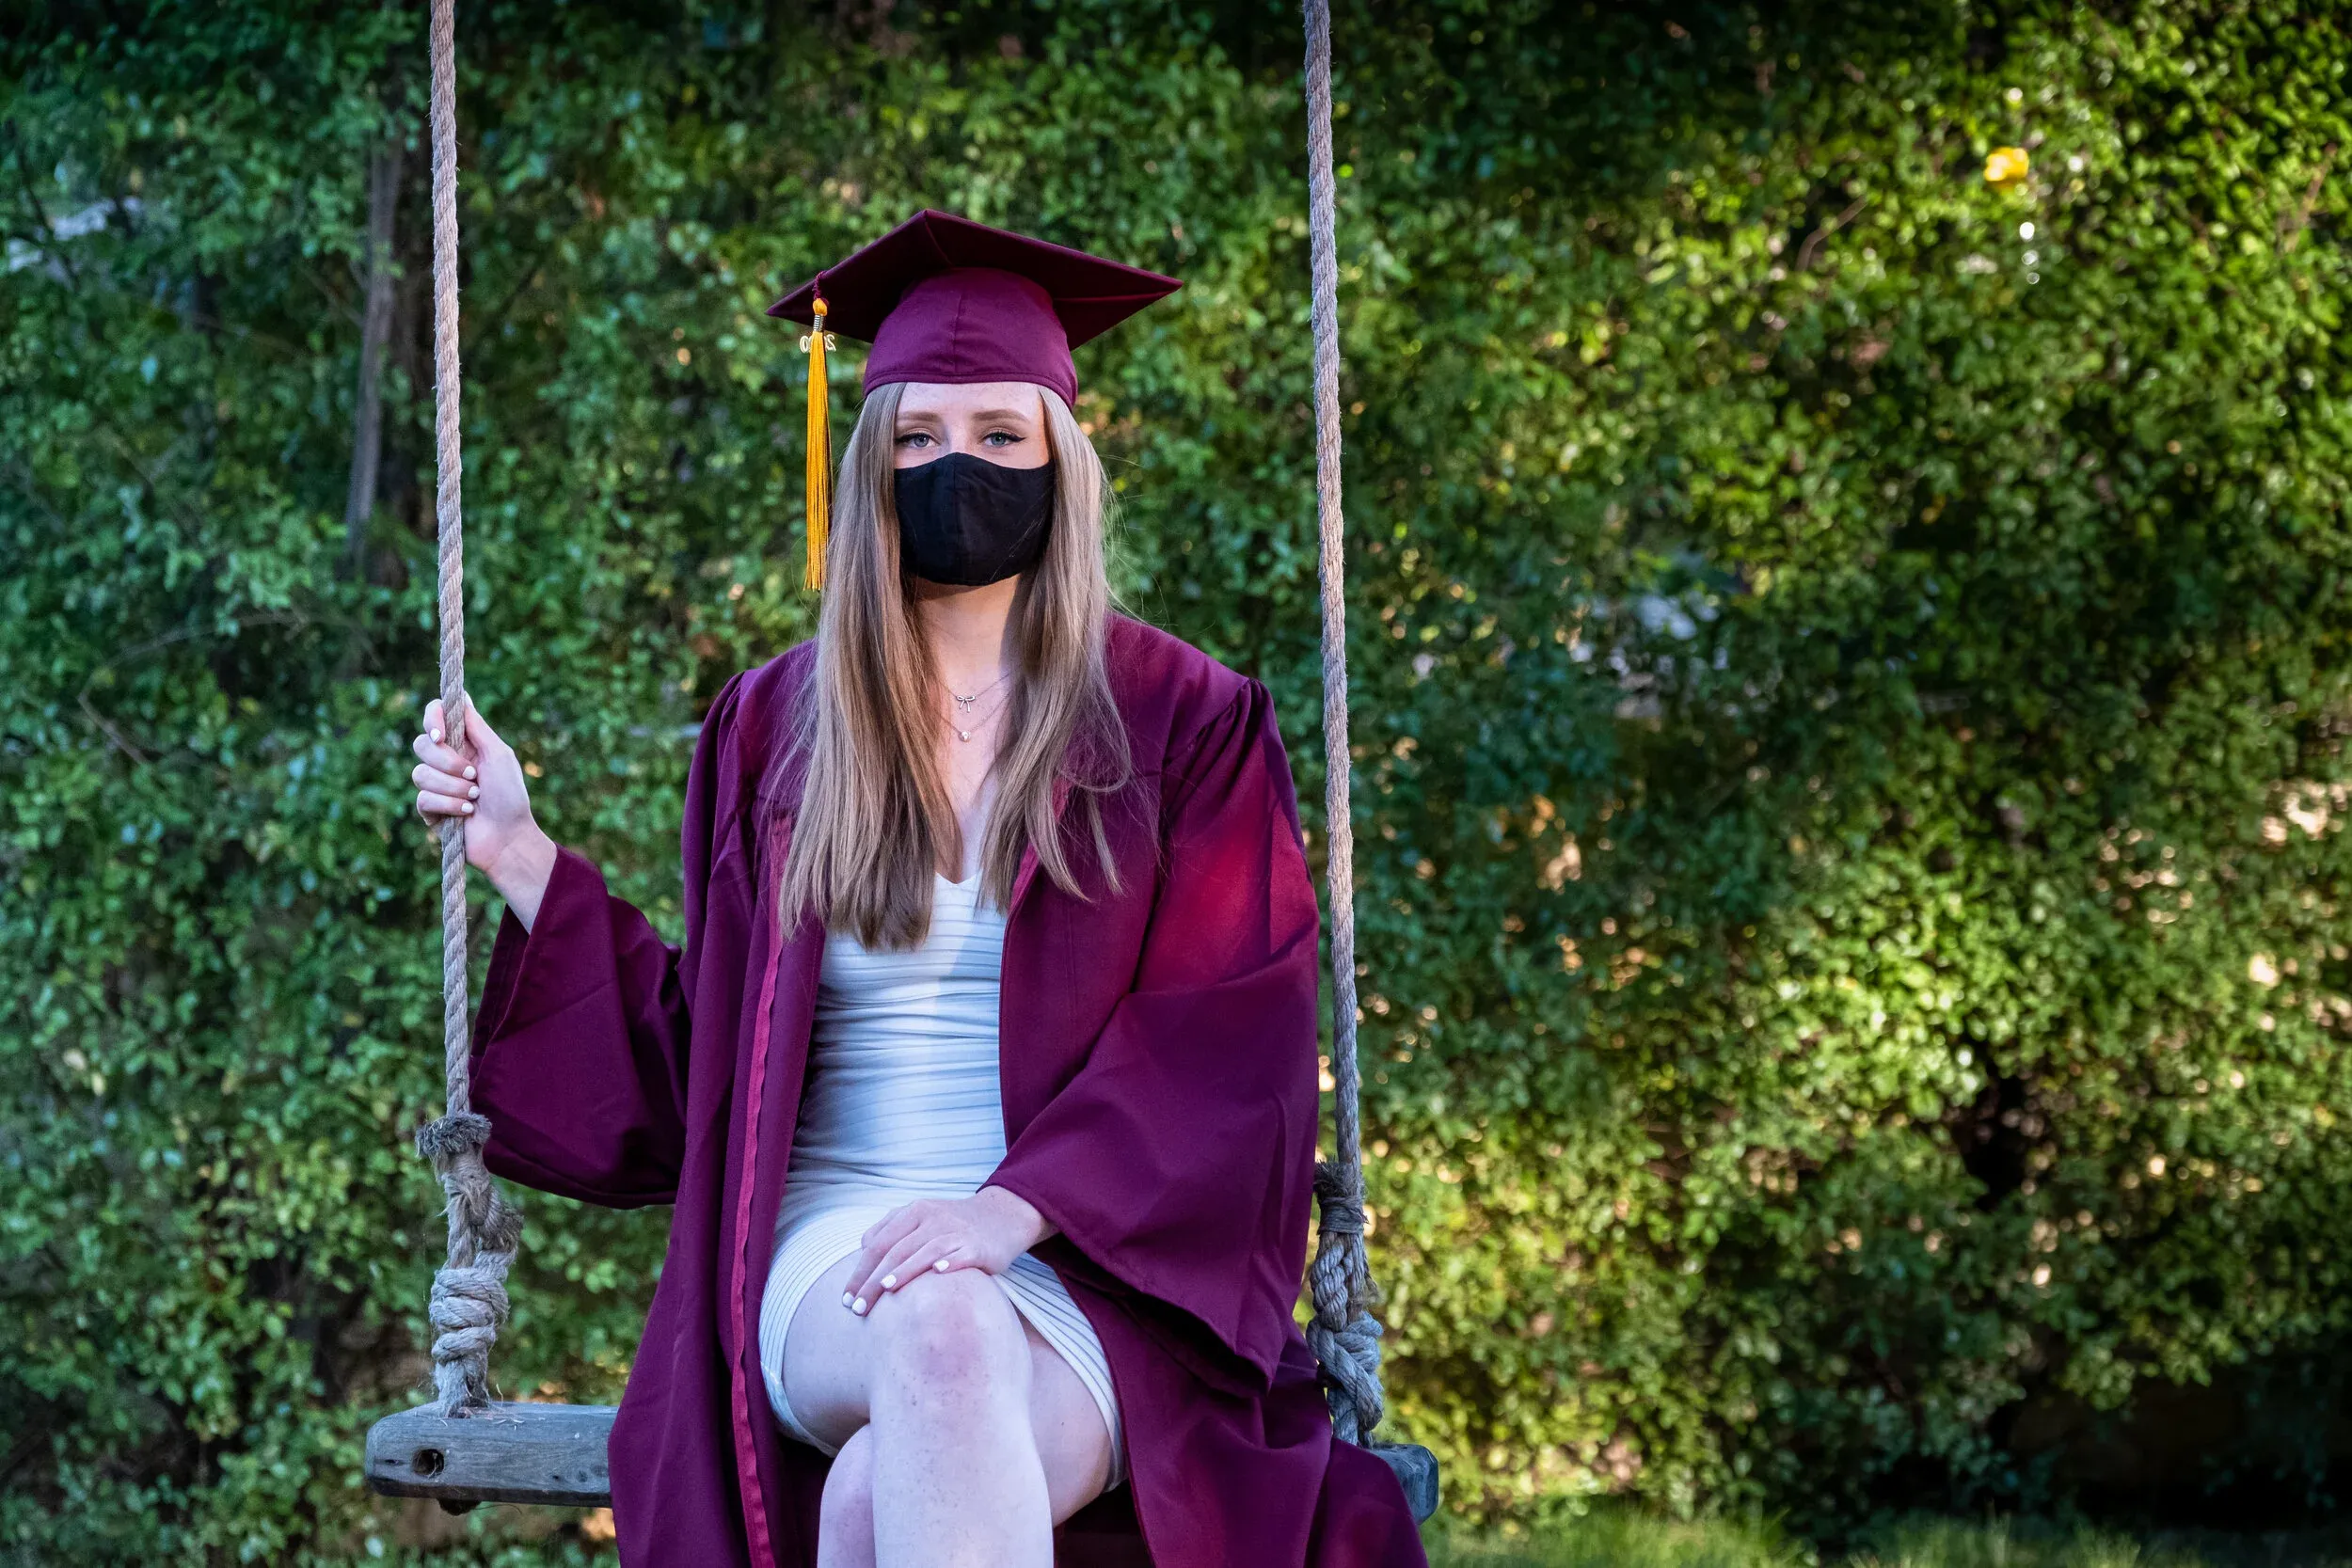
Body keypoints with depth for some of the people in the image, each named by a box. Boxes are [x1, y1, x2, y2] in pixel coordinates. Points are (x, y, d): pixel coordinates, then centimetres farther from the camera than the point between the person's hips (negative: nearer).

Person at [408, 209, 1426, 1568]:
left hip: (1096, 1269, -2)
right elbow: (695, 1055, 18)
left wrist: (1017, 1204, -18)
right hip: (843, 1257, 2)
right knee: (939, 1338, -38)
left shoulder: (1181, 726, 7)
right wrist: (521, 855, 10)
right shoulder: (776, 730, 15)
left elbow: (1225, 1048, -3)